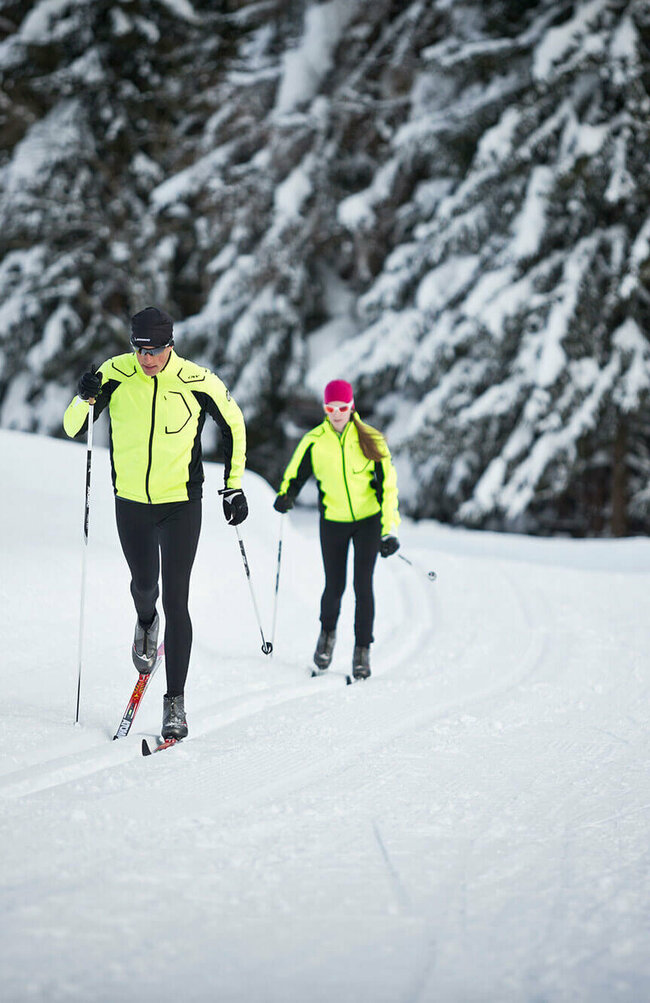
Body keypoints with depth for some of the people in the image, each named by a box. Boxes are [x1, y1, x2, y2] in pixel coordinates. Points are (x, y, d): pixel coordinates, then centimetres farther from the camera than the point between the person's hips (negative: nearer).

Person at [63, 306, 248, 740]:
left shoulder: (197, 382, -15)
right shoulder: (115, 375, -10)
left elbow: (234, 424, 3)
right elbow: (72, 429, -4)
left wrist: (234, 487, 3)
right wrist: (85, 399, -26)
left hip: (182, 504, -2)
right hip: (132, 502, 2)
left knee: (175, 602, -7)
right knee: (144, 584, 14)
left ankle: (175, 702, -1)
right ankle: (146, 622, 53)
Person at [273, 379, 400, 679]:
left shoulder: (370, 440, -8)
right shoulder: (314, 442, -6)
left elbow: (387, 485, -5)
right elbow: (295, 474, 6)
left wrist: (390, 530, -9)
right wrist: (285, 496, -17)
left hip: (368, 520, -1)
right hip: (333, 522, 1)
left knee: (362, 586, -6)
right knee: (334, 587, 3)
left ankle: (362, 649, 7)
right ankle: (327, 632, 34)